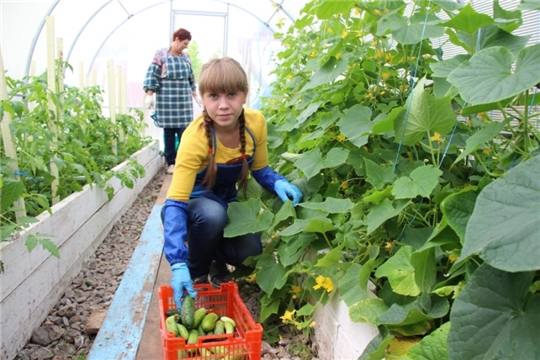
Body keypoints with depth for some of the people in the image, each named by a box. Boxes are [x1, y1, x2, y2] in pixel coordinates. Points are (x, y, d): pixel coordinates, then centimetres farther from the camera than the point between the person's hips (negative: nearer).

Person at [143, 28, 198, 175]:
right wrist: (149, 95, -13)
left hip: (184, 101, 4)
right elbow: (152, 75, -6)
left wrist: (195, 93, 22)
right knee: (168, 131, 2)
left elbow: (191, 77, 21)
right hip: (166, 100, -4)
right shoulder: (161, 55, -3)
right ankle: (171, 162, 11)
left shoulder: (186, 57, 12)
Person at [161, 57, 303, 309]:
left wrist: (279, 183, -26)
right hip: (194, 204, -3)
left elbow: (260, 169, -2)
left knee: (251, 252, -21)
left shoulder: (256, 123, -17)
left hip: (228, 204, 4)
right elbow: (175, 203, -34)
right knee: (212, 214, -37)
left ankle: (218, 261, 16)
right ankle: (196, 275, -6)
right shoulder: (195, 139, -31)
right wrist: (178, 264, -45)